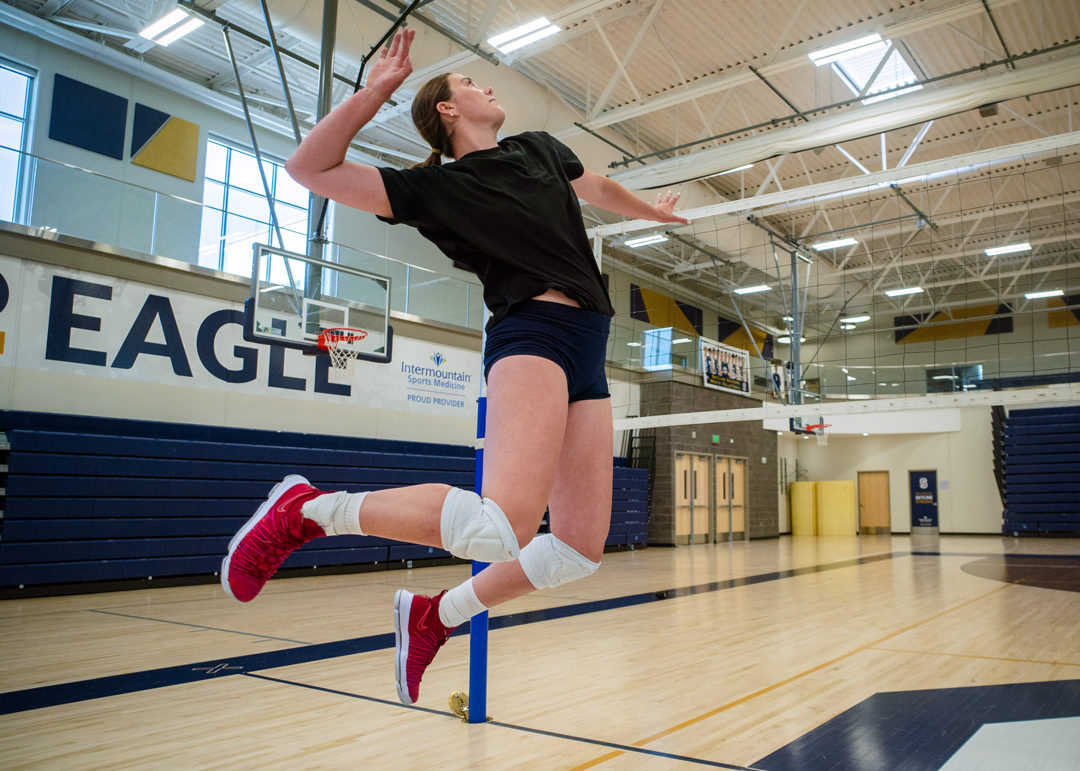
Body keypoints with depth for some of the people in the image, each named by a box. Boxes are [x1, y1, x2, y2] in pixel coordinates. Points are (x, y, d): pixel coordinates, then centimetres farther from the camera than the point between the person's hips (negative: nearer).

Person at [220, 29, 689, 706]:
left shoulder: (541, 148, 25)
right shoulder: (434, 187, 6)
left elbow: (597, 187, 44)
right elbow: (312, 168, 0)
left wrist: (654, 212, 57)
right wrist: (376, 90, -6)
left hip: (589, 354, 7)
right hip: (532, 331, -7)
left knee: (581, 548, 1)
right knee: (502, 528, -30)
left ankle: (435, 614, 17)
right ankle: (310, 508, -12)